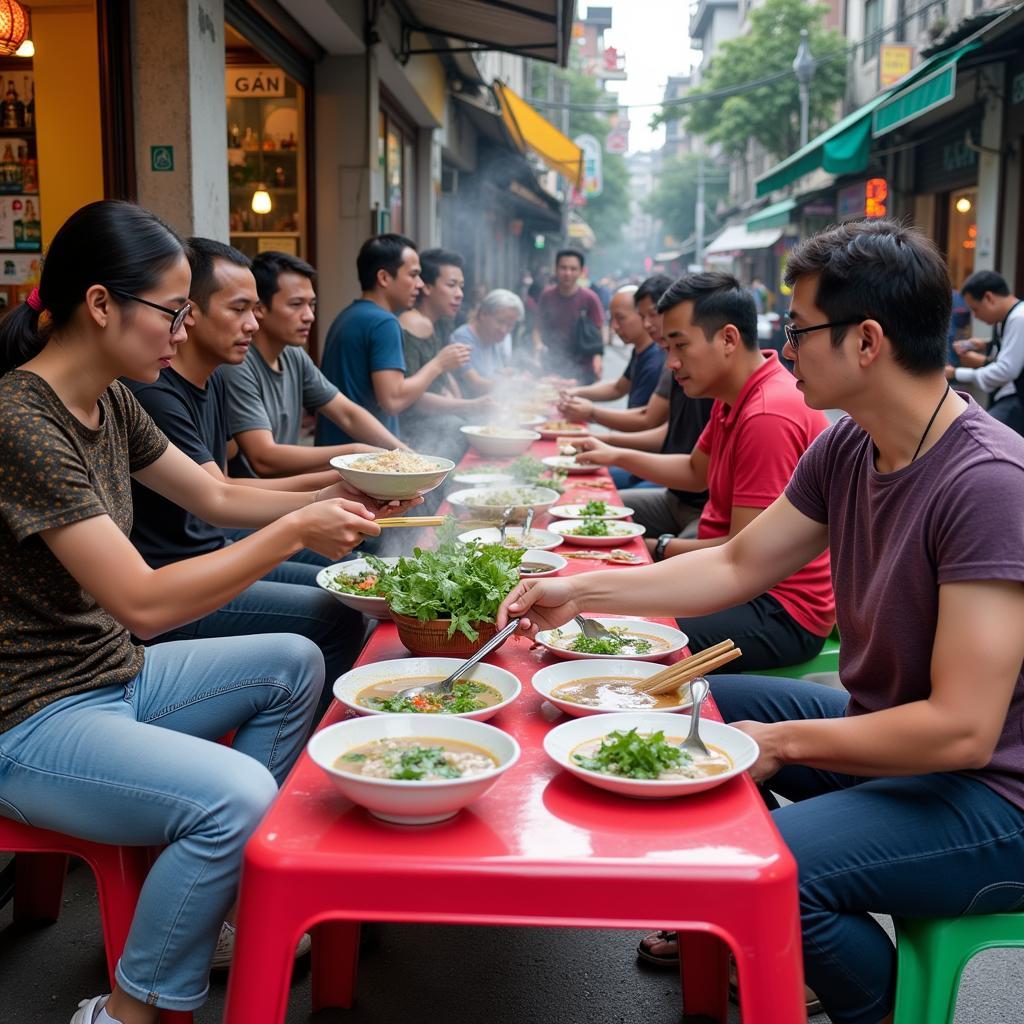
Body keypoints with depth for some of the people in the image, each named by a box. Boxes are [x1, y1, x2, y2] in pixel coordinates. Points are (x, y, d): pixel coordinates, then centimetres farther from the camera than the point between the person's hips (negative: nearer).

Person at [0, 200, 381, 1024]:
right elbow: (143, 603, -29)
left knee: (295, 663, 12)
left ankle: (228, 901, 17)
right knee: (234, 795, -28)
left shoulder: (110, 403, 3)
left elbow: (218, 498, 15)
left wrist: (339, 500, 2)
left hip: (116, 675, 10)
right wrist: (295, 532, -23)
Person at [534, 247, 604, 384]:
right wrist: (539, 344, -12)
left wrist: (597, 359, -22)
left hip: (582, 369, -2)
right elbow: (538, 328, 9)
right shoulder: (547, 295, -1)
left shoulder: (590, 299, -8)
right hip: (552, 368, 2)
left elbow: (598, 334, -4)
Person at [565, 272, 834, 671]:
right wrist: (616, 455, 15)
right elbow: (695, 471, 26)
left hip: (782, 610, -11)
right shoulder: (734, 398, 9)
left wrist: (661, 548, -9)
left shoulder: (769, 417, -26)